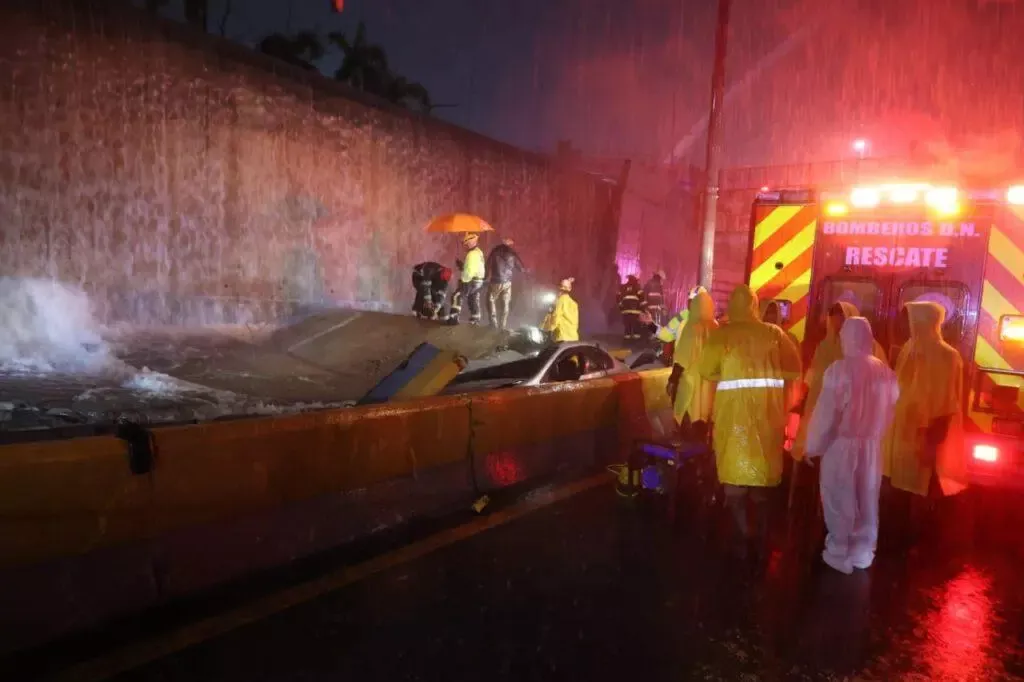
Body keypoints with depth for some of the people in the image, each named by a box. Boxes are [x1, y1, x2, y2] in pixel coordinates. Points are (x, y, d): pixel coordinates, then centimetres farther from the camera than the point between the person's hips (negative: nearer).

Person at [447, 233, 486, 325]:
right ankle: (475, 321, 21)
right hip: (478, 280, 10)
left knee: (457, 297, -9)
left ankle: (454, 318, -14)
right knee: (474, 300, 16)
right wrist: (462, 265, 8)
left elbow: (469, 270, -24)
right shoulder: (478, 252, 13)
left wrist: (463, 280, -13)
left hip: (472, 281, -10)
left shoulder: (472, 254, -19)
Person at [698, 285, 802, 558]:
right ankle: (761, 535, 24)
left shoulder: (721, 333, -5)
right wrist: (767, 377, 10)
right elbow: (794, 370, 1)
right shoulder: (774, 332, 3)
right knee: (760, 468, 16)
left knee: (735, 470, 7)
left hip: (734, 407, -3)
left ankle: (743, 536, 7)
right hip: (767, 407, 3)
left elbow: (707, 371, -7)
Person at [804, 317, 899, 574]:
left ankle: (840, 554, 19)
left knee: (840, 500, 8)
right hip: (872, 446, 5)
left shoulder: (840, 369, -18)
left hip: (842, 444, -5)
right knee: (867, 500, 16)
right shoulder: (885, 371, -2)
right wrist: (874, 435, 18)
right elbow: (889, 410, 3)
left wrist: (813, 446, -4)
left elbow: (825, 412, -15)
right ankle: (863, 552, 30)